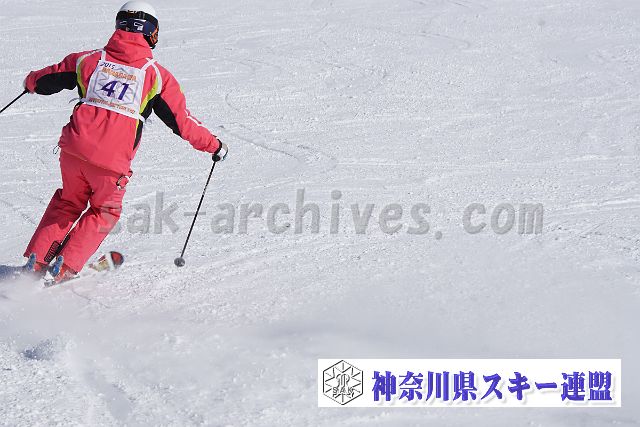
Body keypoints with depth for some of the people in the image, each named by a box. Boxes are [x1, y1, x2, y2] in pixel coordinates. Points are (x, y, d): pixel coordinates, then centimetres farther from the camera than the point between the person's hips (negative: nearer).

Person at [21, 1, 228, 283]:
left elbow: (44, 80, 19)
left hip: (74, 149, 3)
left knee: (68, 202, 29)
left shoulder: (89, 59, 8)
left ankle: (37, 260, 23)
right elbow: (182, 122, 2)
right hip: (112, 162, -3)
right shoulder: (157, 75, 1)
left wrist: (32, 82, 43)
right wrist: (214, 146, 16)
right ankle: (65, 268, 13)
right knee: (105, 212, 23)